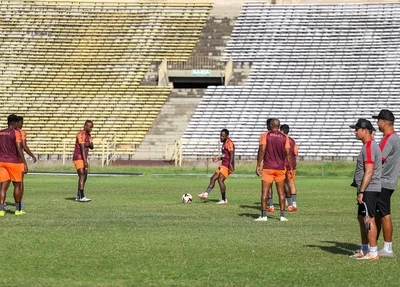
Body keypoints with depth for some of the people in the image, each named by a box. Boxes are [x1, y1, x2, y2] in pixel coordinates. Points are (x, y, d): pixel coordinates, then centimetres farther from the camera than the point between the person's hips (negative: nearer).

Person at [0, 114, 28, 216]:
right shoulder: (16, 133, -9)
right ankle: (18, 209, 16)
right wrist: (25, 164, -15)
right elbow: (19, 149, -16)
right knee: (17, 185, 11)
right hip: (13, 162, -4)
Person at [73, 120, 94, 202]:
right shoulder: (81, 134, -16)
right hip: (78, 158, -9)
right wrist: (85, 161, -28)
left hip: (84, 158, 9)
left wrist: (89, 144, -15)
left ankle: (78, 196, 15)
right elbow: (82, 148, -23)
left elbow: (92, 147, 10)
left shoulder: (89, 135, 13)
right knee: (82, 176, -17)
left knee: (84, 177, 9)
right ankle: (81, 197, -23)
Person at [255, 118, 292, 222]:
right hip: (280, 168, 2)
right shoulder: (285, 137, 4)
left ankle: (263, 215, -6)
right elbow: (288, 153, 1)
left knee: (264, 191, 0)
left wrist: (258, 165, -8)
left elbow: (262, 150, -10)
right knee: (281, 192, 8)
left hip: (268, 168, -2)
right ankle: (282, 215, 5)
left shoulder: (265, 136, -2)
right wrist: (290, 168, 7)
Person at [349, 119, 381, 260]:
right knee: (362, 218, 16)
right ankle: (363, 250, 23)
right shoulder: (369, 146, 17)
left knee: (369, 219, -9)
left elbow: (369, 172, -22)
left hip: (369, 190, -11)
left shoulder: (369, 147, -16)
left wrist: (361, 192, -22)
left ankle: (373, 253, -7)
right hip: (366, 190, 11)